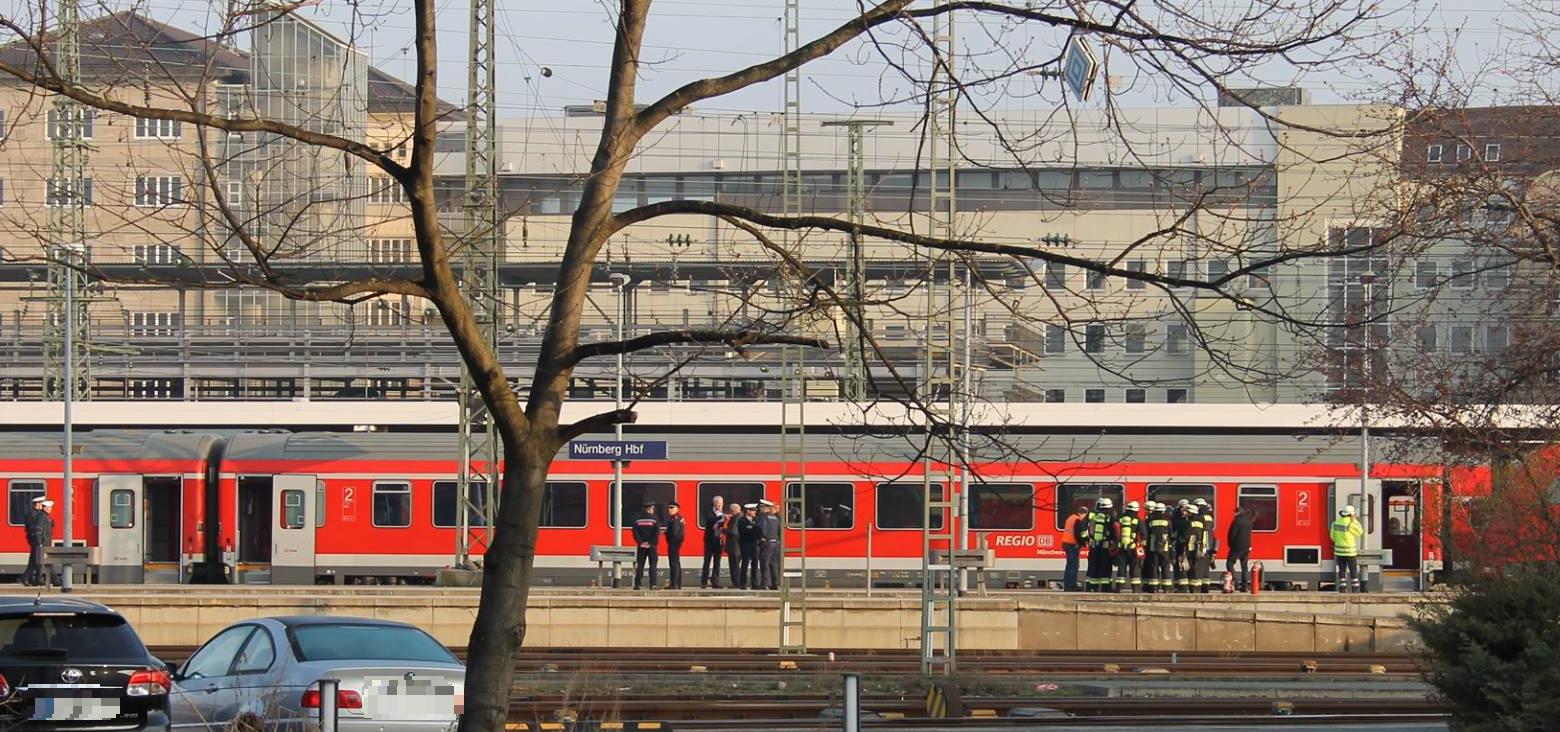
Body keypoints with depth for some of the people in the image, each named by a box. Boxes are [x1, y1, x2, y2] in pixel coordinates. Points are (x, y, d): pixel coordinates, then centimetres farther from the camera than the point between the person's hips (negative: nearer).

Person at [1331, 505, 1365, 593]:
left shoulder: (1336, 523, 2)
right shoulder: (1350, 524, -17)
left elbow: (1333, 537, 10)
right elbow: (1360, 532, -4)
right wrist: (1354, 520, -2)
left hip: (1339, 551, 5)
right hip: (1350, 551, -5)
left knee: (1342, 571, 7)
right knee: (1353, 572, 2)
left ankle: (1342, 589, 4)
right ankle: (1355, 590, 0)